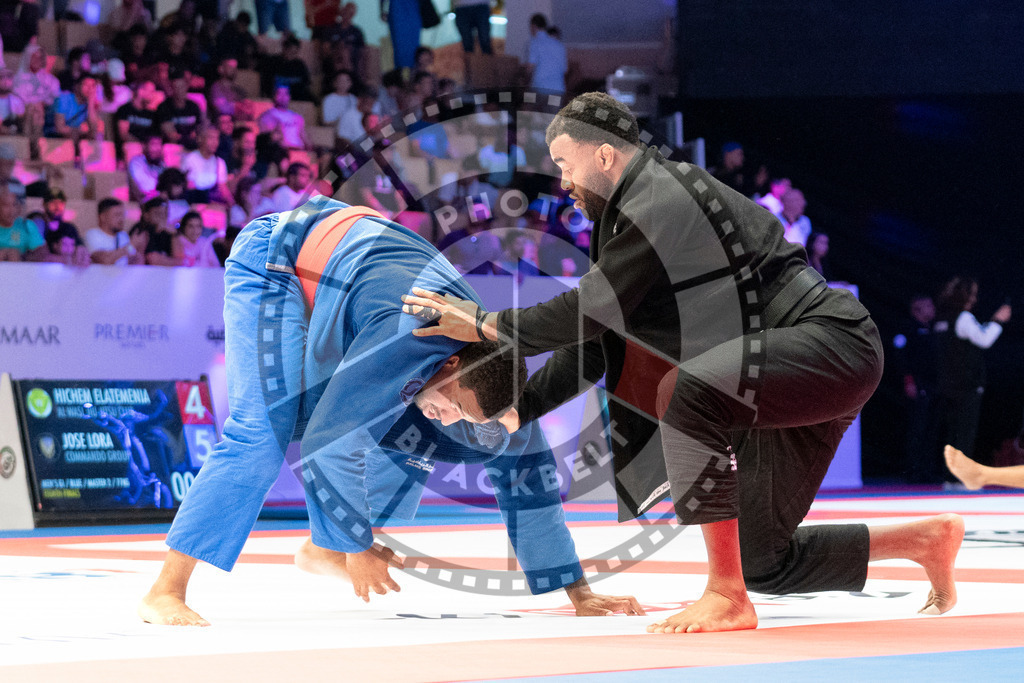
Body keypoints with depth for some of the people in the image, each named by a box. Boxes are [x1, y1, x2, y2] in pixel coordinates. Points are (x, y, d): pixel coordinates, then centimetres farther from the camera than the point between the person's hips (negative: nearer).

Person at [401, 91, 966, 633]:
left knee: (685, 391, -36)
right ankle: (928, 539, 24)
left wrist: (483, 324, -6)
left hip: (832, 347, -11)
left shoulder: (662, 204, -16)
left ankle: (726, 598, -27)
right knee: (763, 563, 12)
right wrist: (514, 411, 14)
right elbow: (599, 342, 20)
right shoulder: (640, 209, 16)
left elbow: (588, 312, -19)